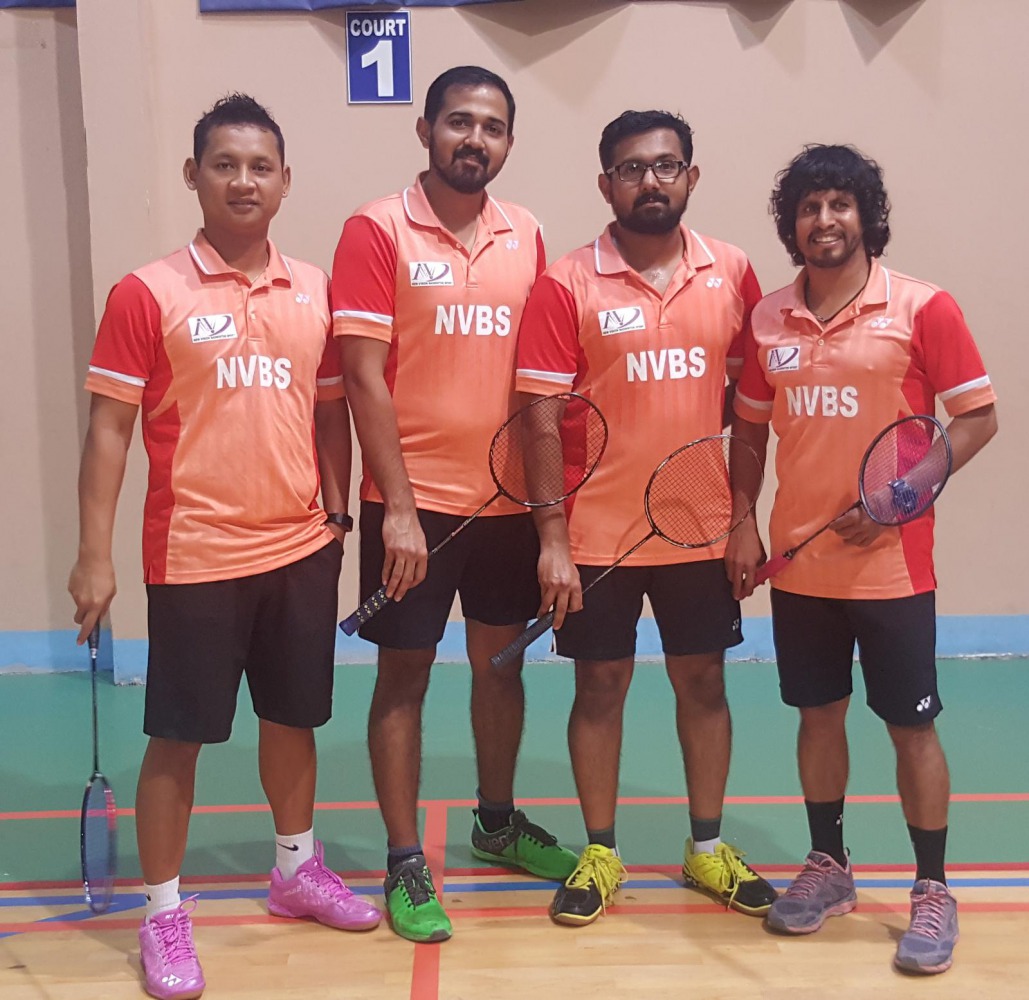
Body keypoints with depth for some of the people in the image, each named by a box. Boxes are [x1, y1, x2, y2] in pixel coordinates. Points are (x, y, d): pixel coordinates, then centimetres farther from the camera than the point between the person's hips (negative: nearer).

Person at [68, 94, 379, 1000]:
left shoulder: (314, 291, 5)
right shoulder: (147, 294, -8)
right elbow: (108, 430, -8)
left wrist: (339, 515, 8)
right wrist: (94, 557, -12)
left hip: (301, 549, 5)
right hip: (194, 556, -4)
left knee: (294, 718, 17)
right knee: (179, 737, 5)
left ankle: (297, 869, 37)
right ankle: (164, 913, 19)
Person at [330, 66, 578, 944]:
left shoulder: (525, 236, 7)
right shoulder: (377, 230, -7)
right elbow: (364, 377, -12)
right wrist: (397, 507, -16)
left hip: (508, 497, 5)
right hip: (415, 501, -5)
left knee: (501, 661, 17)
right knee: (405, 674, 5)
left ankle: (498, 822, 37)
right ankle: (405, 864, 17)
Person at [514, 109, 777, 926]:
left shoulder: (734, 275, 1)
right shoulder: (567, 287, -8)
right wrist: (552, 541, -12)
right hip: (598, 534, -2)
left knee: (703, 681, 13)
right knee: (601, 686, 8)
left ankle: (707, 847, 30)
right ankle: (600, 853, 25)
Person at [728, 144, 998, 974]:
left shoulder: (922, 308, -8)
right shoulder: (769, 319, 5)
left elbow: (978, 418, -7)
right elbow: (751, 428, 14)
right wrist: (742, 525, 5)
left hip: (891, 563, -4)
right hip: (798, 561, 4)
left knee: (911, 725, 4)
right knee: (818, 713, 14)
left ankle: (934, 892, 18)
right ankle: (828, 868, 30)